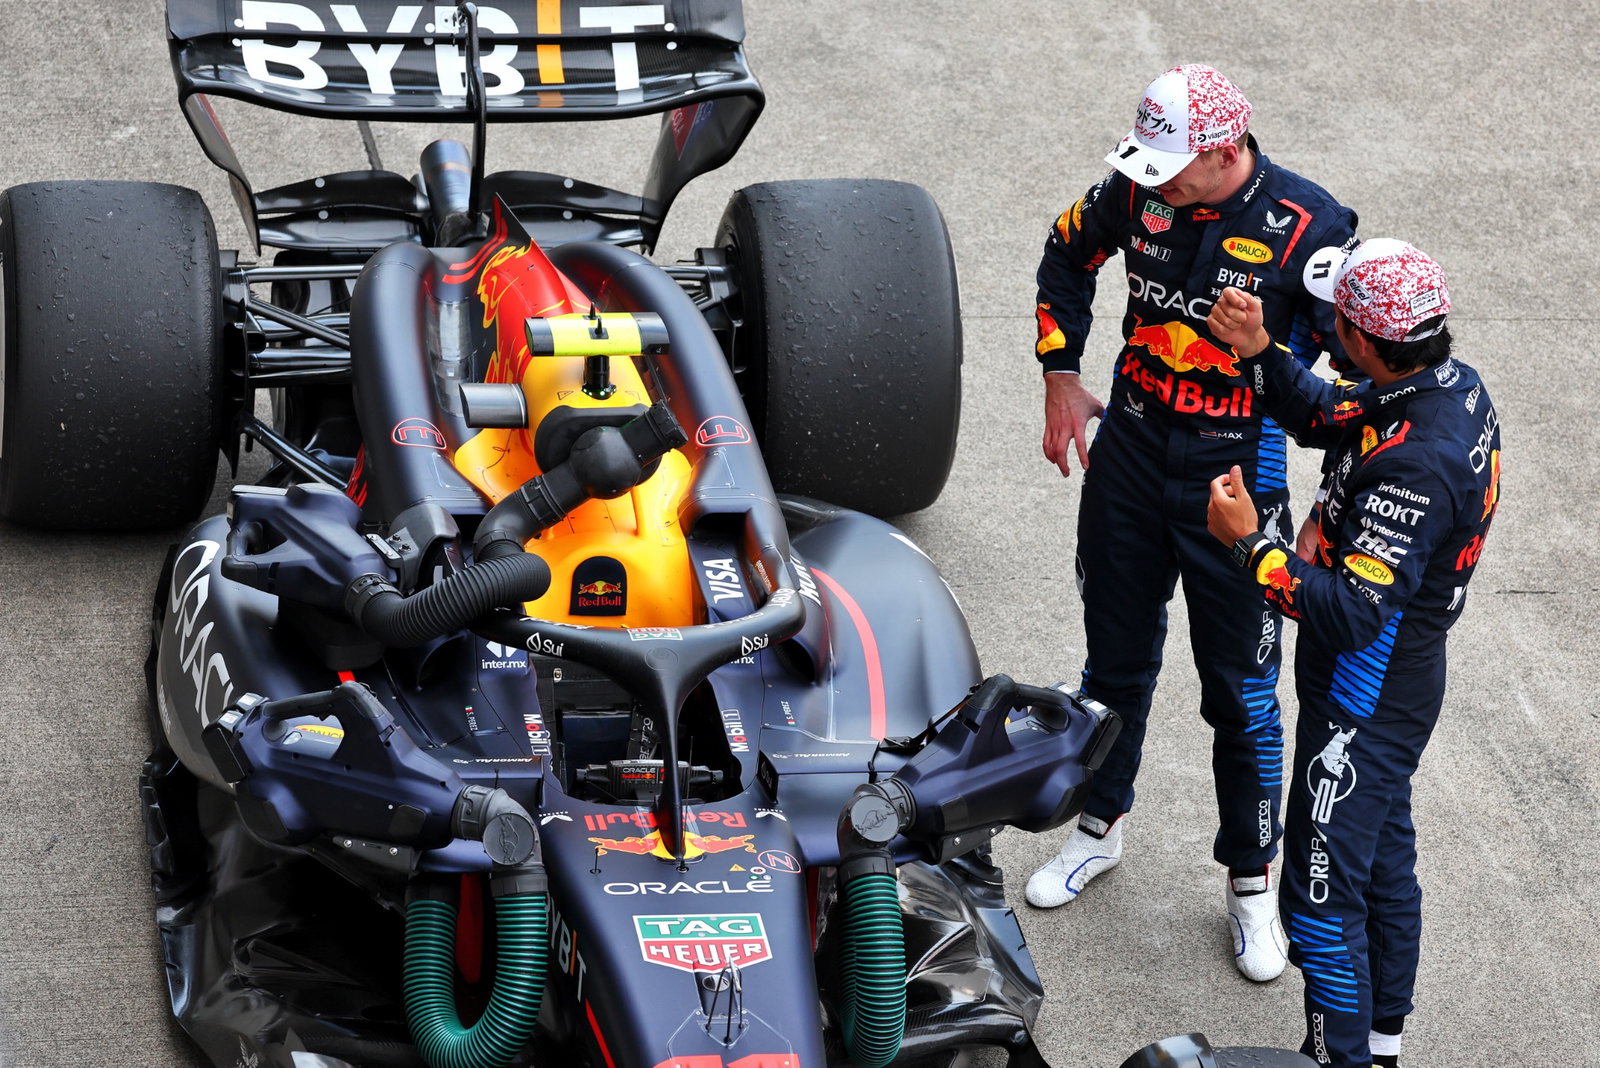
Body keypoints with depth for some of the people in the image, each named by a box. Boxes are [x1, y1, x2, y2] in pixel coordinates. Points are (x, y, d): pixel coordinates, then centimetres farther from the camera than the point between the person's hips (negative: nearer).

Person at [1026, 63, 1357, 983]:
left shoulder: (1310, 227, -20)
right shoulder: (1139, 191, -7)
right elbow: (1070, 254, 15)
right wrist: (1061, 373, 9)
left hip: (1238, 476, -4)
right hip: (1131, 450, 4)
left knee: (1241, 689, 4)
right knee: (1116, 659, 19)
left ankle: (1253, 883, 20)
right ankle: (1100, 829, 40)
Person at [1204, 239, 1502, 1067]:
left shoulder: (1413, 464, -34)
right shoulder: (1455, 385, -4)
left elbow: (1353, 613, -35)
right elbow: (1322, 417, 10)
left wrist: (1248, 546, -27)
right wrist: (1257, 353, -5)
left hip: (1364, 705, -10)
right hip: (1400, 684, 10)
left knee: (1323, 897, 0)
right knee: (1384, 859, 24)